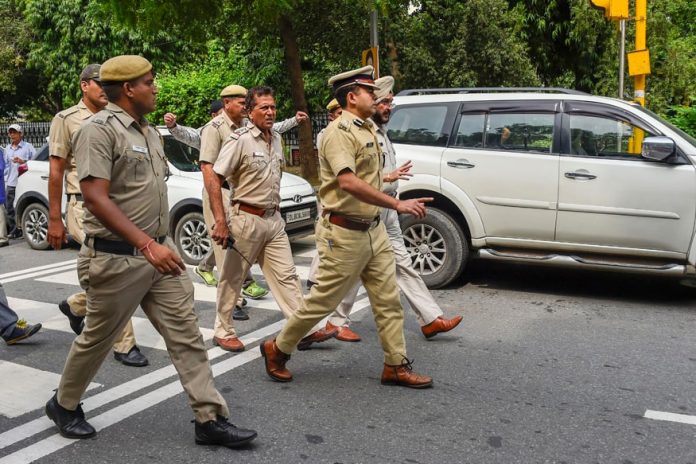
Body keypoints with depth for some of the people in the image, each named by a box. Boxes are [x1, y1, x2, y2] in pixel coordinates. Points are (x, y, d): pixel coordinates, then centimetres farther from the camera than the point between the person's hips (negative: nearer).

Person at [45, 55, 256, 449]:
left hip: (160, 250, 7)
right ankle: (64, 404, 35)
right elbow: (95, 198, -24)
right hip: (118, 257, -7)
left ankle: (210, 419, 8)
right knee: (98, 338, 10)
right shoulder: (100, 129, -14)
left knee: (187, 333, 3)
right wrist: (147, 245, -31)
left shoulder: (150, 131, 12)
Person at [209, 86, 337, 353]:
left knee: (286, 276, 4)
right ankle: (223, 332, 21)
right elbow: (214, 181, -16)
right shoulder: (240, 140, -12)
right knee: (232, 279, 6)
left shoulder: (276, 139, 10)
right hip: (246, 219, -6)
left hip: (274, 220, 6)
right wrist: (220, 221, -22)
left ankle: (307, 330, 4)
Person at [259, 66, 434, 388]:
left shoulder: (368, 130, 14)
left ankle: (396, 366, 17)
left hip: (373, 230, 9)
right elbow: (348, 182, -30)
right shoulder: (339, 131, -16)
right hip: (344, 234, -9)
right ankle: (277, 349, 21)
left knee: (388, 300, 8)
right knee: (324, 299, 2)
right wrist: (397, 204, -31)